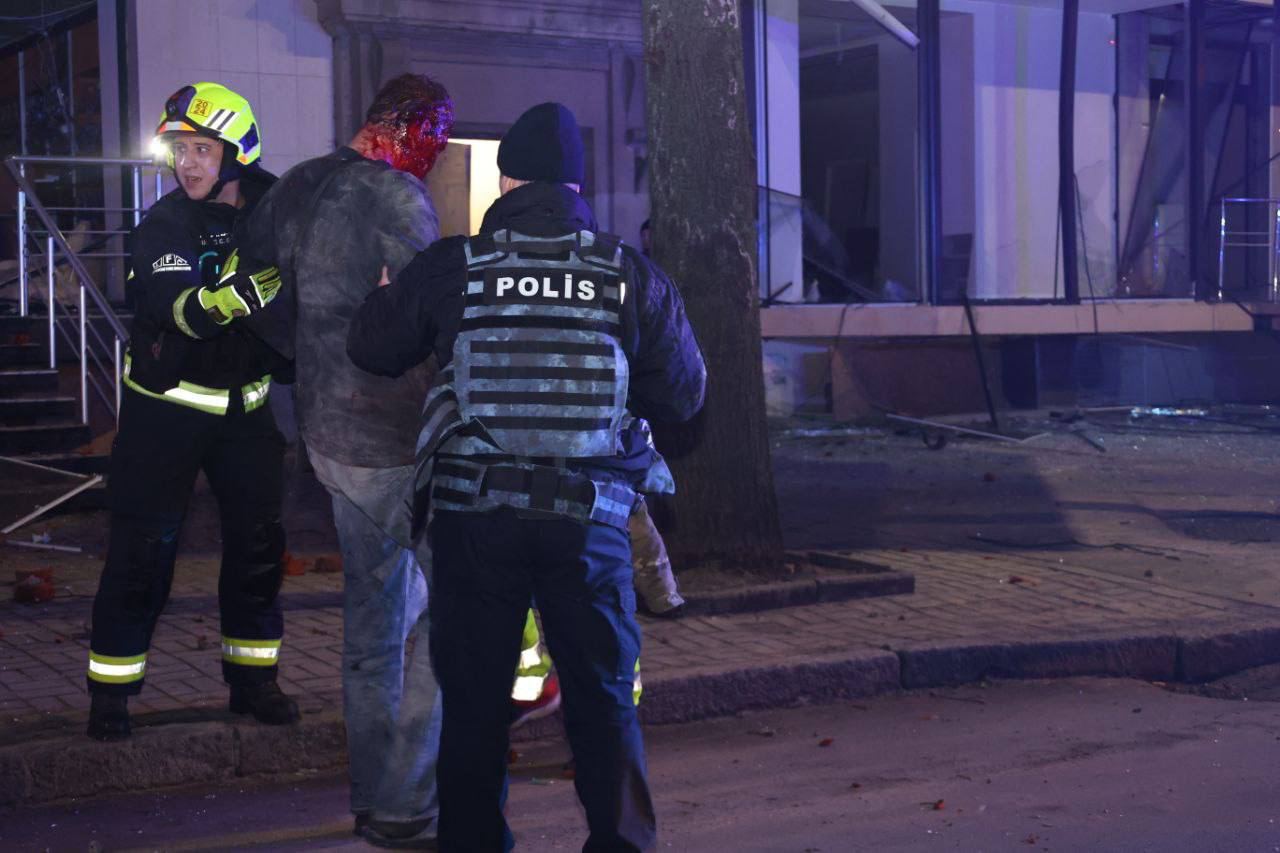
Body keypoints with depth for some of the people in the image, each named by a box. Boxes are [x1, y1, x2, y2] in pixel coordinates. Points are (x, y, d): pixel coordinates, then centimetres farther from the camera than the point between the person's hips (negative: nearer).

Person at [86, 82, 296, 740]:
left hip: (246, 406, 3)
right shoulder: (163, 226, -13)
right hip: (167, 405, -3)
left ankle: (252, 678, 19)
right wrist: (230, 296, -48)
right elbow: (174, 310, -29)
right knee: (142, 545, -3)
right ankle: (111, 689, 6)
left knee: (258, 541, 5)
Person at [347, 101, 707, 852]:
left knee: (474, 702, 11)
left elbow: (372, 349, 9)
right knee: (603, 698, 11)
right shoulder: (631, 275, -1)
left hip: (474, 515, 0)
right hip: (591, 516, 0)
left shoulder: (452, 268, -3)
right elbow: (684, 394, 4)